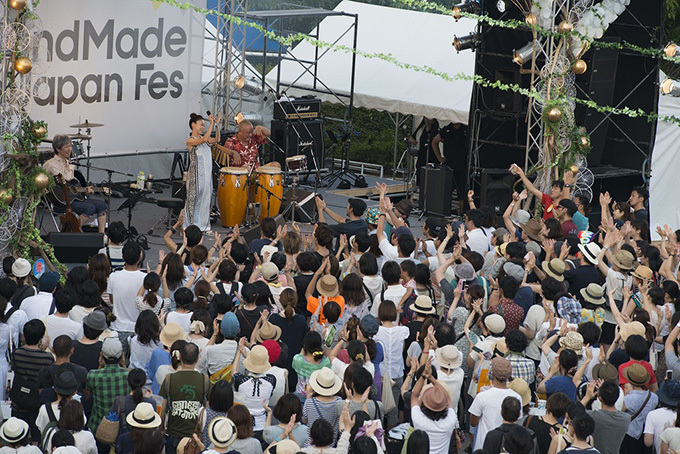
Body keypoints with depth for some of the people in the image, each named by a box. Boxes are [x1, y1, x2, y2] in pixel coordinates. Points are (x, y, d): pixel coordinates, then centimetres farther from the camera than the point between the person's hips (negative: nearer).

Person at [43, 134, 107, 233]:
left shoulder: (69, 164, 19)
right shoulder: (51, 164, -5)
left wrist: (85, 189, 7)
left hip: (74, 197, 8)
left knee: (101, 204, -6)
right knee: (90, 207, -26)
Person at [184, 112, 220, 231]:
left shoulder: (203, 138, 11)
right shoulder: (190, 141, -12)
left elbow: (216, 140, 7)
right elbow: (204, 139, -26)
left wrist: (217, 125, -4)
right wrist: (211, 124, -24)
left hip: (206, 174, 7)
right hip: (196, 175, -7)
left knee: (205, 198, 10)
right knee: (194, 198, 0)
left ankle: (203, 225, 18)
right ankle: (192, 225, 7)